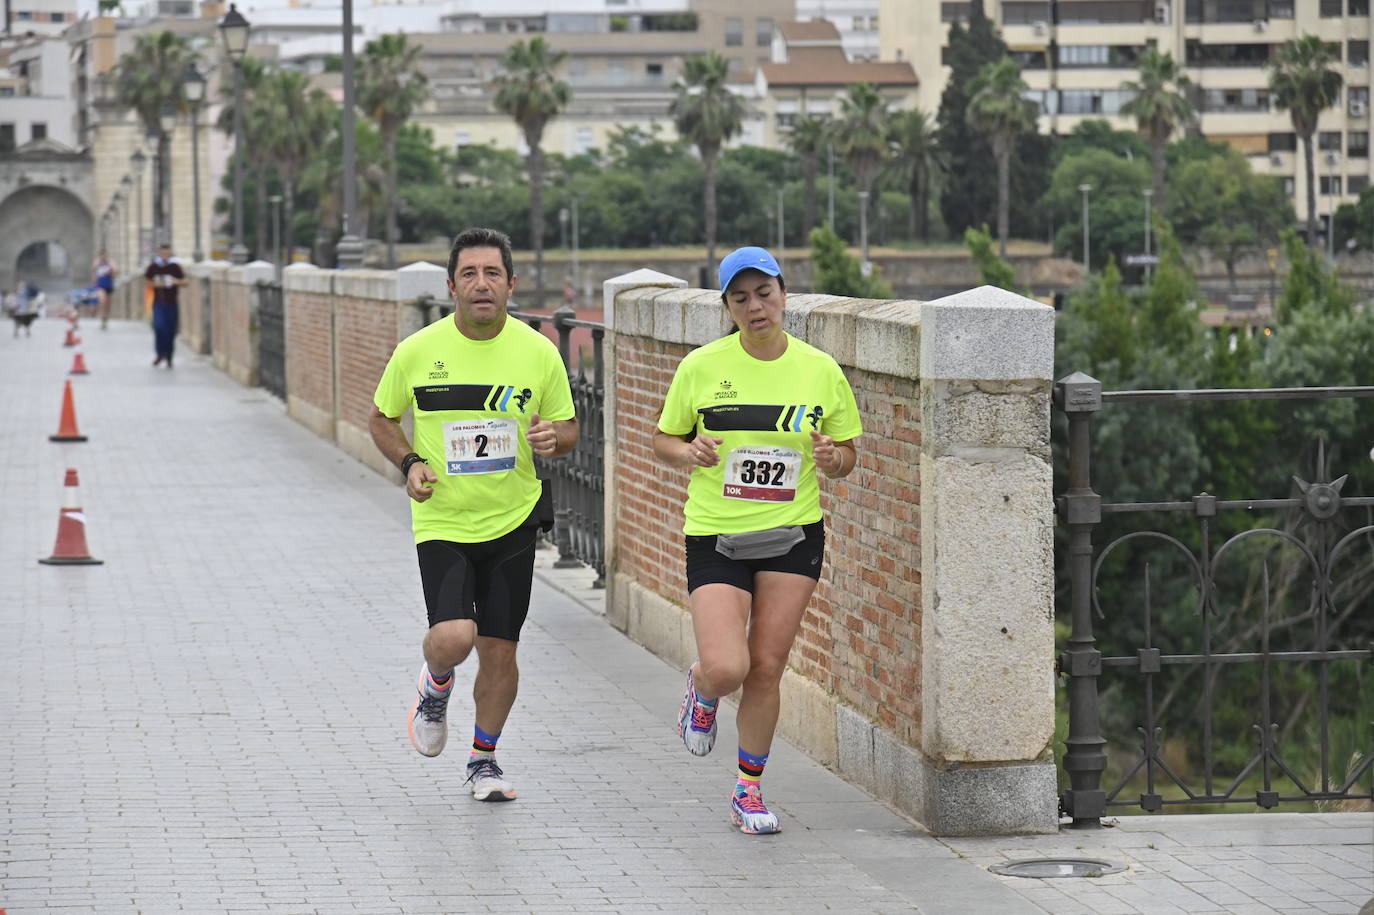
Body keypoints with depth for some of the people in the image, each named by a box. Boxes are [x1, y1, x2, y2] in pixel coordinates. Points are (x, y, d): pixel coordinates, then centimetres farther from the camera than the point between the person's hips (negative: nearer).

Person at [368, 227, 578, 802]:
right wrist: (409, 463, -9)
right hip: (442, 523, -2)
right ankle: (436, 688, 17)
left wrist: (553, 438, -16)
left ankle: (483, 759, 28)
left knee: (500, 651, 5)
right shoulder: (417, 351, -6)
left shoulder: (538, 352, -3)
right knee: (453, 638, -19)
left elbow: (567, 428, 8)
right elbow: (382, 420, 9)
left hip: (512, 522, 2)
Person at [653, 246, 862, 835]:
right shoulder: (701, 367, -3)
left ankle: (749, 791, 20)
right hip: (715, 536, -1)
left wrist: (832, 458, -13)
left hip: (793, 535, 1)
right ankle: (702, 689, 24)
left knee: (766, 670, 1)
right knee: (726, 669, -15)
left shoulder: (821, 371, 1)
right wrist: (690, 452, -15)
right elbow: (664, 440, 7)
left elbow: (847, 453, 11)